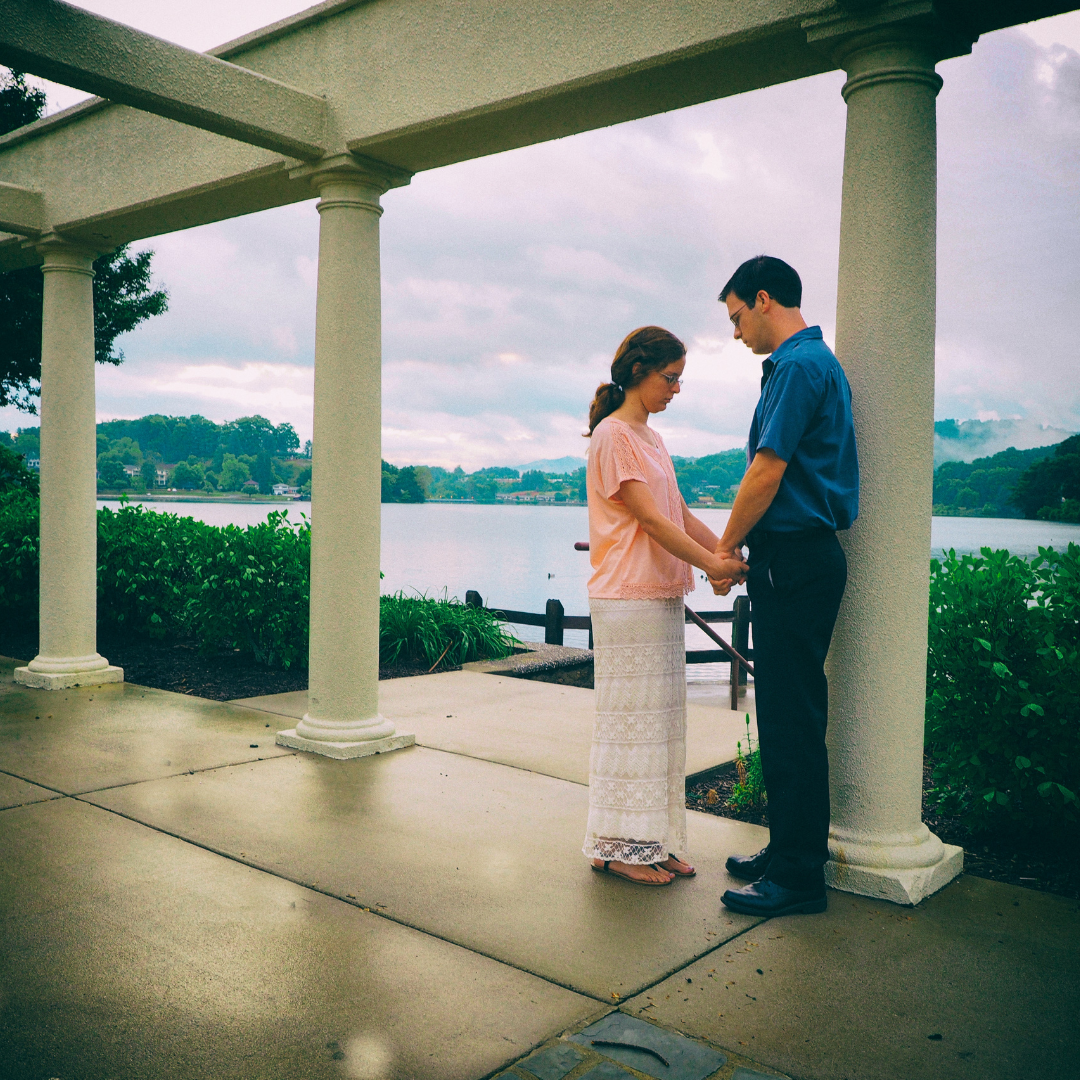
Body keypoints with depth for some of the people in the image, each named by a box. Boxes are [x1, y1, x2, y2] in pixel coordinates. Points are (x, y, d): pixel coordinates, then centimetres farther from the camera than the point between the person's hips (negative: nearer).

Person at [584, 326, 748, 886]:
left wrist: (731, 555, 5)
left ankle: (652, 842, 19)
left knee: (660, 718, 10)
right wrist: (711, 564, -20)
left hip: (663, 597, 9)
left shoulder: (650, 439, 18)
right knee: (630, 717, -3)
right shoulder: (612, 435, -9)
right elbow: (650, 519, -17)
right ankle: (616, 845, 8)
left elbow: (680, 515, 15)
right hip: (627, 599, -9)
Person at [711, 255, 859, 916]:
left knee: (791, 719, -5)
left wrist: (727, 546, -3)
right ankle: (791, 850, 26)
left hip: (794, 564, -10)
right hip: (805, 558, 10)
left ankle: (799, 876, 5)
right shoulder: (817, 361, 20)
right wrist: (742, 543, 18)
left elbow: (767, 472, -17)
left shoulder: (798, 365, -12)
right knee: (787, 714, 15)